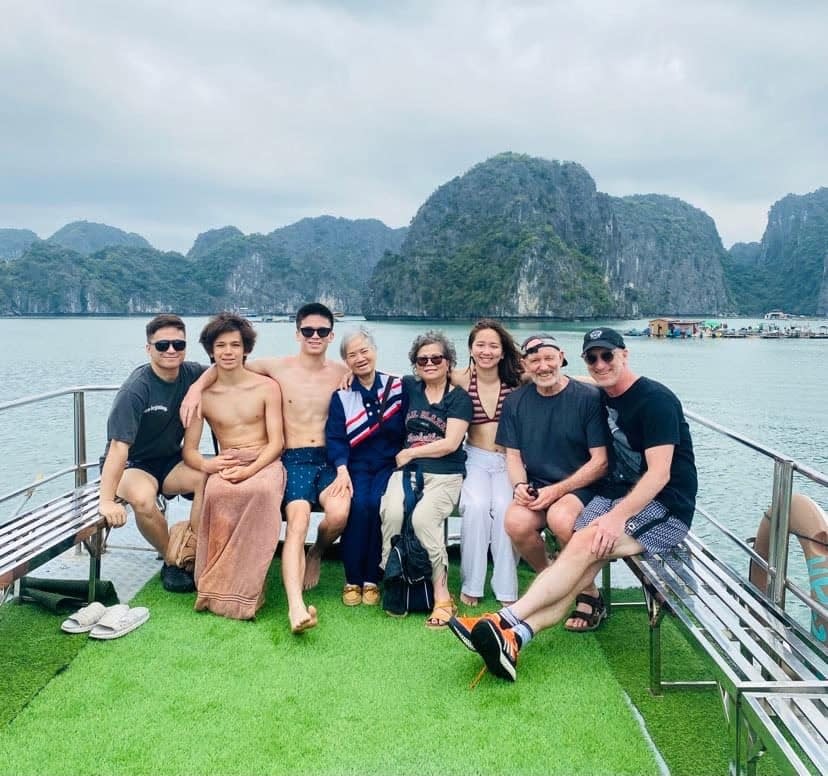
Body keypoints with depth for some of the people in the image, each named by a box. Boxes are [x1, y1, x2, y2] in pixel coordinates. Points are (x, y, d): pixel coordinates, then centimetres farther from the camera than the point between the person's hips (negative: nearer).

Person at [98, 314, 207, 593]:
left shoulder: (191, 374, -6)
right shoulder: (136, 388, -22)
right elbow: (119, 445, -27)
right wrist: (107, 500, -34)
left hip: (170, 461, 4)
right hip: (133, 465, -4)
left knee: (209, 478, -27)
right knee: (142, 498, -36)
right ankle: (172, 561, -10)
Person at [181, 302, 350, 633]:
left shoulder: (342, 373, 7)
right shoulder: (278, 367, 5)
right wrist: (196, 387, 0)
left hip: (330, 459, 1)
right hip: (294, 459, -1)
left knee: (339, 514, -27)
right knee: (298, 518, -28)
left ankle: (316, 555, 9)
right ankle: (296, 606, -40)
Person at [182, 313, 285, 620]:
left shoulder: (267, 387, 4)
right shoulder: (202, 395, 9)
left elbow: (276, 442, -2)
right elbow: (188, 449, 6)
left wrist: (249, 470, -20)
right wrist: (205, 464, -19)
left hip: (264, 461, -1)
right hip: (225, 465, 1)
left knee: (262, 492, -38)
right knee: (217, 493, -37)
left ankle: (244, 589, -26)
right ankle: (220, 587, -24)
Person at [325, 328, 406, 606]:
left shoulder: (397, 387, 3)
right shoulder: (341, 395, 5)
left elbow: (407, 431, 2)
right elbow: (335, 438, -4)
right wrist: (342, 470, -20)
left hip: (388, 463, 0)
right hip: (356, 465, 1)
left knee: (377, 503, -28)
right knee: (357, 504, -28)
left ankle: (372, 579, -13)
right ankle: (352, 580, -12)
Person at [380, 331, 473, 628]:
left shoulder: (459, 398, 5)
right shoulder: (410, 387, 16)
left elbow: (450, 444, -5)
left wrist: (409, 453, -1)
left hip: (445, 475, -3)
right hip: (408, 470, 3)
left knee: (423, 516, -32)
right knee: (391, 512, -30)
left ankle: (441, 595, -20)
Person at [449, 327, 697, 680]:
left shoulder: (655, 399, -13)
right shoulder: (602, 397, 10)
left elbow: (659, 473, -20)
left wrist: (617, 517, -30)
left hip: (664, 506, -6)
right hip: (616, 493, 6)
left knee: (585, 544, -28)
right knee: (582, 560, -19)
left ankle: (506, 621, -34)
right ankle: (515, 637, -36)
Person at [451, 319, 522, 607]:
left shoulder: (516, 382, -1)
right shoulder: (461, 379, -1)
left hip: (508, 461, 0)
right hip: (476, 459, 0)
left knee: (505, 508, -27)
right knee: (476, 505, -28)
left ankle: (506, 589, -14)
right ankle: (471, 585, -13)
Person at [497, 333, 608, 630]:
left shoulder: (589, 398, -6)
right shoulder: (515, 402, 7)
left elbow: (600, 461, -8)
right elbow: (513, 455, 11)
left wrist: (557, 490, -16)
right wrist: (520, 486, -10)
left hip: (581, 486, -3)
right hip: (536, 486, 4)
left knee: (560, 518, -35)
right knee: (516, 522, -28)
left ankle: (590, 594, -9)